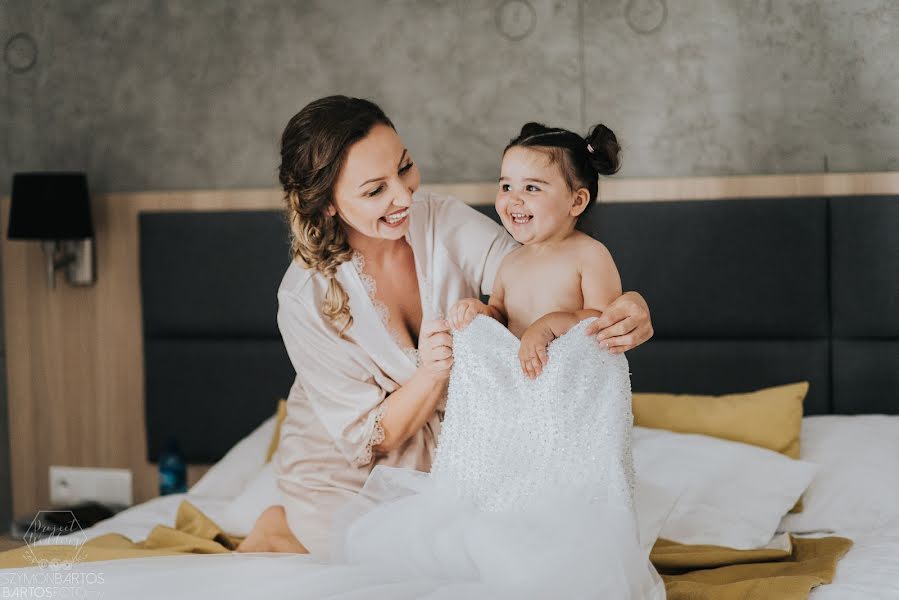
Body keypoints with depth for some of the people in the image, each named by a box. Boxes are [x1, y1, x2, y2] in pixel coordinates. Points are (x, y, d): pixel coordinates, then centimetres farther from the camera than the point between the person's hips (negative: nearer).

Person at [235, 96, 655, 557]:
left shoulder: (450, 225, -16)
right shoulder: (306, 298, -23)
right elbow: (366, 440, -18)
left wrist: (626, 310, -44)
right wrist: (430, 374, -36)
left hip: (449, 457, 4)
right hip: (345, 475, -4)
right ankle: (284, 530, 7)